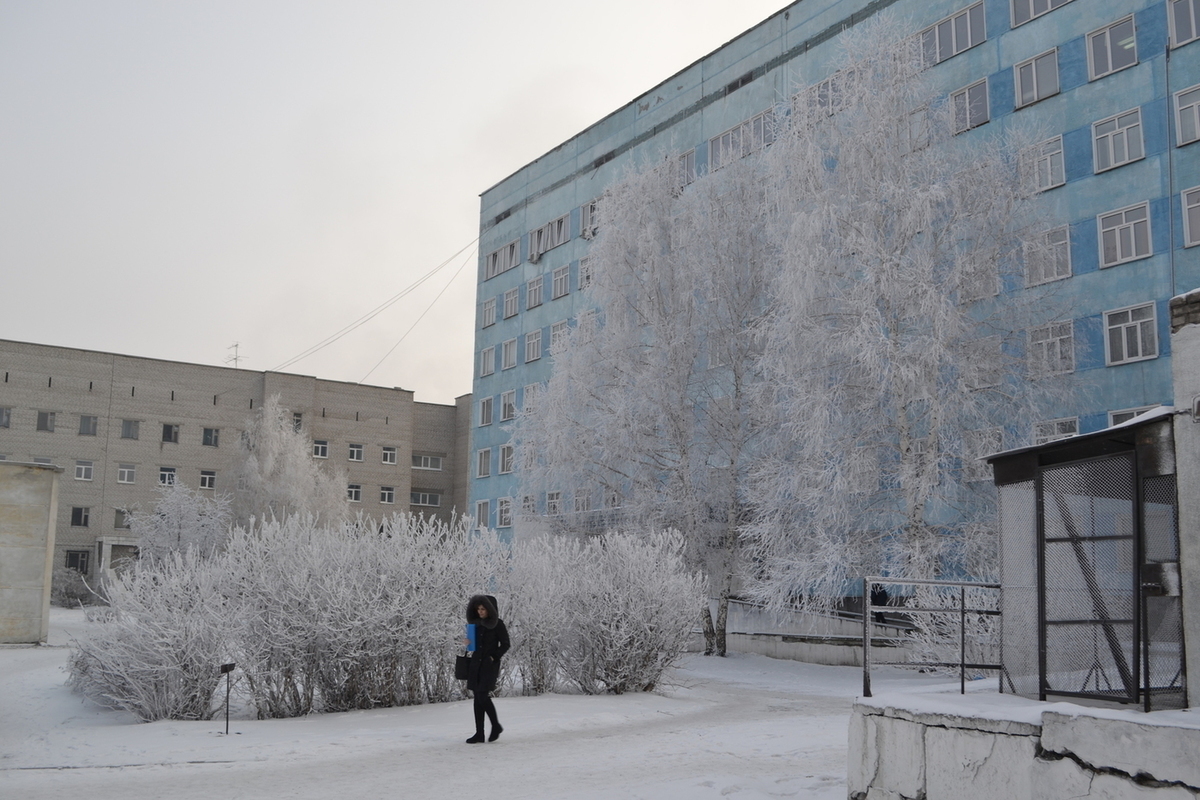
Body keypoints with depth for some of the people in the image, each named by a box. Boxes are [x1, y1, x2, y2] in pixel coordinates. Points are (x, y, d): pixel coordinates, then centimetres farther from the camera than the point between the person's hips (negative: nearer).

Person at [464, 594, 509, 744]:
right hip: (476, 663, 6)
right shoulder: (476, 623, 11)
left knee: (482, 696, -13)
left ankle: (496, 726, 7)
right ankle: (479, 733, 6)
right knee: (477, 697, 3)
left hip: (489, 664, -6)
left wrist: (494, 657, -13)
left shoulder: (497, 624, -5)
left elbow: (505, 644, -3)